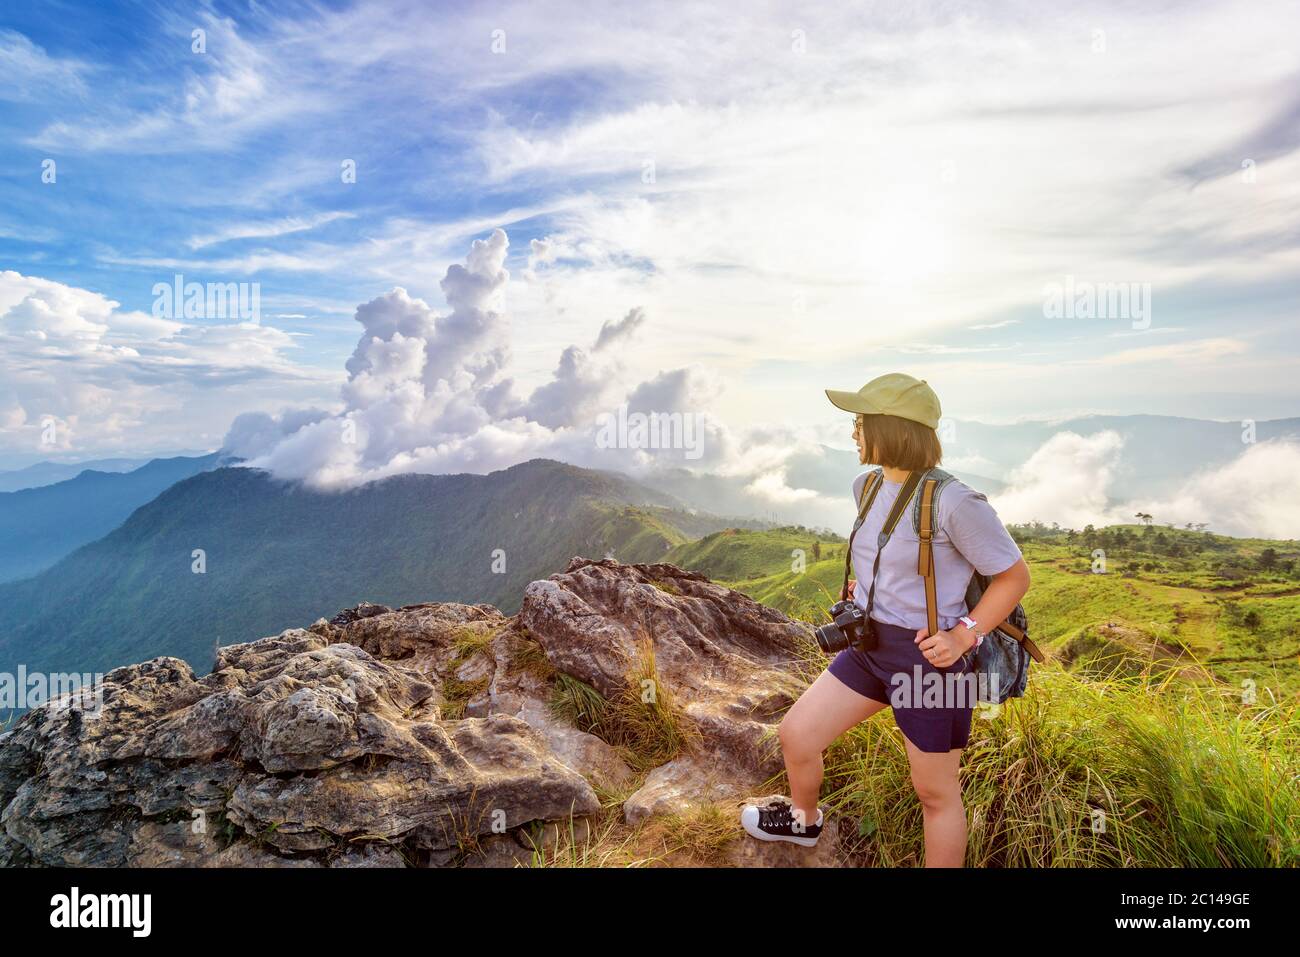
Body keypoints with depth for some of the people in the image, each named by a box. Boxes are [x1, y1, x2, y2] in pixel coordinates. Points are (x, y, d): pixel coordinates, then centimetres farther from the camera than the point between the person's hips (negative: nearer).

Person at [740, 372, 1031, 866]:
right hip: (869, 645, 8)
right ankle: (803, 819, 42)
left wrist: (964, 636, -19)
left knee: (936, 792, 12)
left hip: (928, 658, -7)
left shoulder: (953, 501, -22)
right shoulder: (867, 486, 2)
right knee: (795, 734, 12)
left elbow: (1015, 575, -12)